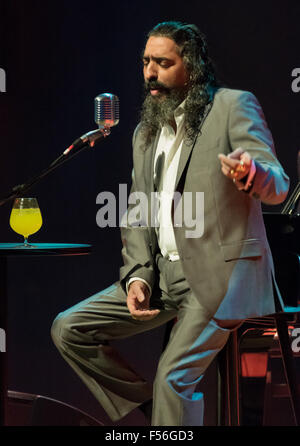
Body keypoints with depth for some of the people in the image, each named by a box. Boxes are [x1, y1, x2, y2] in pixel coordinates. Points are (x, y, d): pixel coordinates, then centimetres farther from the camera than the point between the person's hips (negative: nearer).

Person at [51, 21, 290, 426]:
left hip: (219, 272, -7)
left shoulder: (233, 106, -4)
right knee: (68, 330, 1)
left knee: (174, 375, -24)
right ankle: (152, 408, 9)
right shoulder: (146, 133, 17)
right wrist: (137, 275, 0)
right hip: (162, 272, 8)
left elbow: (278, 187, -15)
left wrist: (252, 173, -40)